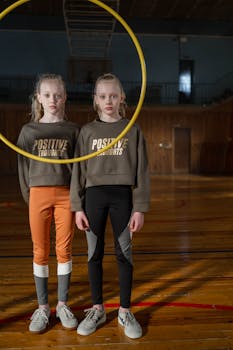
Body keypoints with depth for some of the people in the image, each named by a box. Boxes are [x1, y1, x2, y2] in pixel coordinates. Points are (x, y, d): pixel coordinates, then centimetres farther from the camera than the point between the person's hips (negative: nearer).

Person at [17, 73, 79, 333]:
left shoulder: (73, 130, 4)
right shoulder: (29, 130, 6)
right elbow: (23, 166, 7)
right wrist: (28, 195, 4)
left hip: (66, 195, 0)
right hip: (39, 194, 1)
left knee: (64, 250, 6)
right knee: (40, 252, 7)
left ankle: (62, 305, 22)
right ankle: (42, 307, 21)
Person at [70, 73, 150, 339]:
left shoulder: (132, 130, 2)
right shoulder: (87, 131, 5)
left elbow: (141, 171, 0)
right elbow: (79, 170, 3)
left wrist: (139, 208, -5)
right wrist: (78, 207, -2)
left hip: (122, 196, -1)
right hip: (94, 196, 1)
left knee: (124, 254, 7)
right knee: (94, 254, 8)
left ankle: (125, 311, 23)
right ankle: (97, 309, 26)